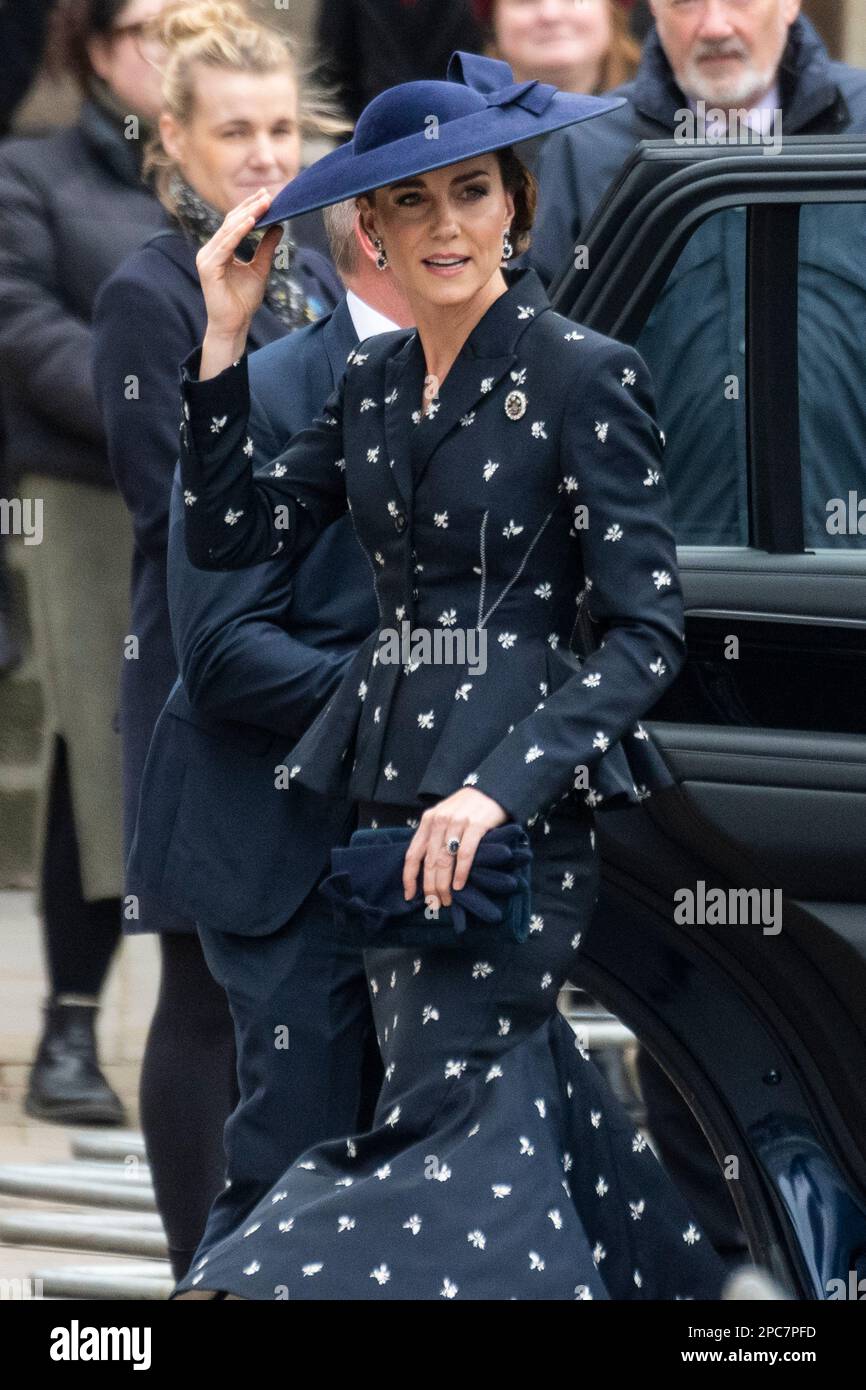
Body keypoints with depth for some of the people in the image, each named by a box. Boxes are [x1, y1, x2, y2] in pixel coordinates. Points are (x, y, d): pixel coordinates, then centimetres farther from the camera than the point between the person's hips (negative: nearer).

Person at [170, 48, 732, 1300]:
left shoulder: (583, 376, -8)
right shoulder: (373, 382, 13)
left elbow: (646, 634, -12)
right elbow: (230, 536, 7)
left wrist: (499, 790, -22)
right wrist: (225, 336, 1)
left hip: (517, 813, -7)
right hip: (386, 798, 7)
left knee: (450, 1113, -12)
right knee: (523, 1095, 12)